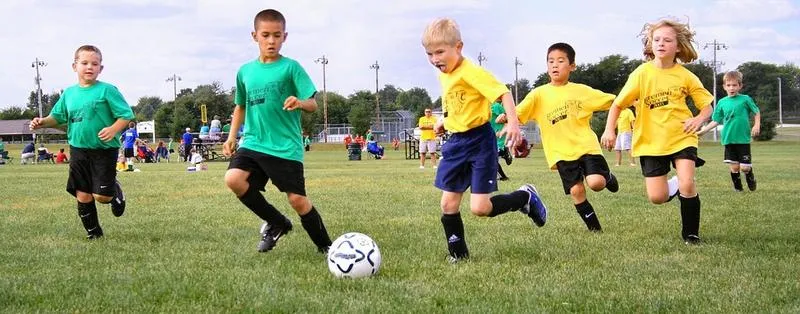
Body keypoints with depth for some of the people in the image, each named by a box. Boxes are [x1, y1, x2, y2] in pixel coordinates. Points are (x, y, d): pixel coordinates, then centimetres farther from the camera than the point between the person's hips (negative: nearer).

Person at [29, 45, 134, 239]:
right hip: (78, 150, 4)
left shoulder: (107, 90, -8)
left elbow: (126, 115, -8)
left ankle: (115, 191, 28)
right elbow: (57, 117, 19)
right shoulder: (69, 93, 7)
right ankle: (93, 232, 21)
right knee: (82, 194, 5)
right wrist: (43, 122, -1)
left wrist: (114, 129, -25)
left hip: (104, 150, -4)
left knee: (101, 196, -8)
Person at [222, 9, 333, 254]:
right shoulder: (245, 71, 10)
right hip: (253, 143, 4)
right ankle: (276, 223, 2)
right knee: (233, 179, -19)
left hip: (286, 148, -4)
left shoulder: (290, 67, -4)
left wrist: (299, 102, -31)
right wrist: (232, 137, 14)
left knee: (297, 199, -6)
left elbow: (313, 105, -9)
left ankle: (325, 246, 18)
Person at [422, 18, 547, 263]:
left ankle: (526, 197, 14)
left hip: (479, 141, -8)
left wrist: (513, 123, -36)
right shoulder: (443, 75, 9)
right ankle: (458, 254, 17)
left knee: (479, 208, -10)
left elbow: (503, 93, -25)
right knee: (448, 204, 3)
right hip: (456, 143, 8)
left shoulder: (471, 72, -18)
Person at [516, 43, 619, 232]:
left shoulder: (581, 90, 4)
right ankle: (594, 228, 10)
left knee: (596, 183, -19)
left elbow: (612, 101, 9)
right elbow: (518, 113, -8)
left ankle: (607, 177, 18)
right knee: (576, 190, -8)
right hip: (561, 152, 1)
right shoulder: (539, 94, 1)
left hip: (586, 146, 0)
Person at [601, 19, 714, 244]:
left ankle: (691, 234, 1)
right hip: (651, 142, 0)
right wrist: (609, 130, -16)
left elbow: (707, 105, 4)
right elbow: (618, 104, -3)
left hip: (681, 138, 0)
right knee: (657, 198, -4)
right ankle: (675, 186, 33)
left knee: (687, 185, -20)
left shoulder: (685, 76, -4)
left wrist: (699, 119, -18)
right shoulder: (642, 74, -7)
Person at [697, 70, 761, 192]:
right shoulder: (722, 103, 6)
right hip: (728, 139, 2)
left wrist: (757, 125, -7)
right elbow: (716, 121, 9)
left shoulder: (745, 99, -1)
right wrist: (703, 130, 2)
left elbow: (756, 112, 8)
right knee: (734, 166, 2)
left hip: (743, 139, -2)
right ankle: (738, 187, 22)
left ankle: (751, 181, 29)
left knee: (745, 167, -3)